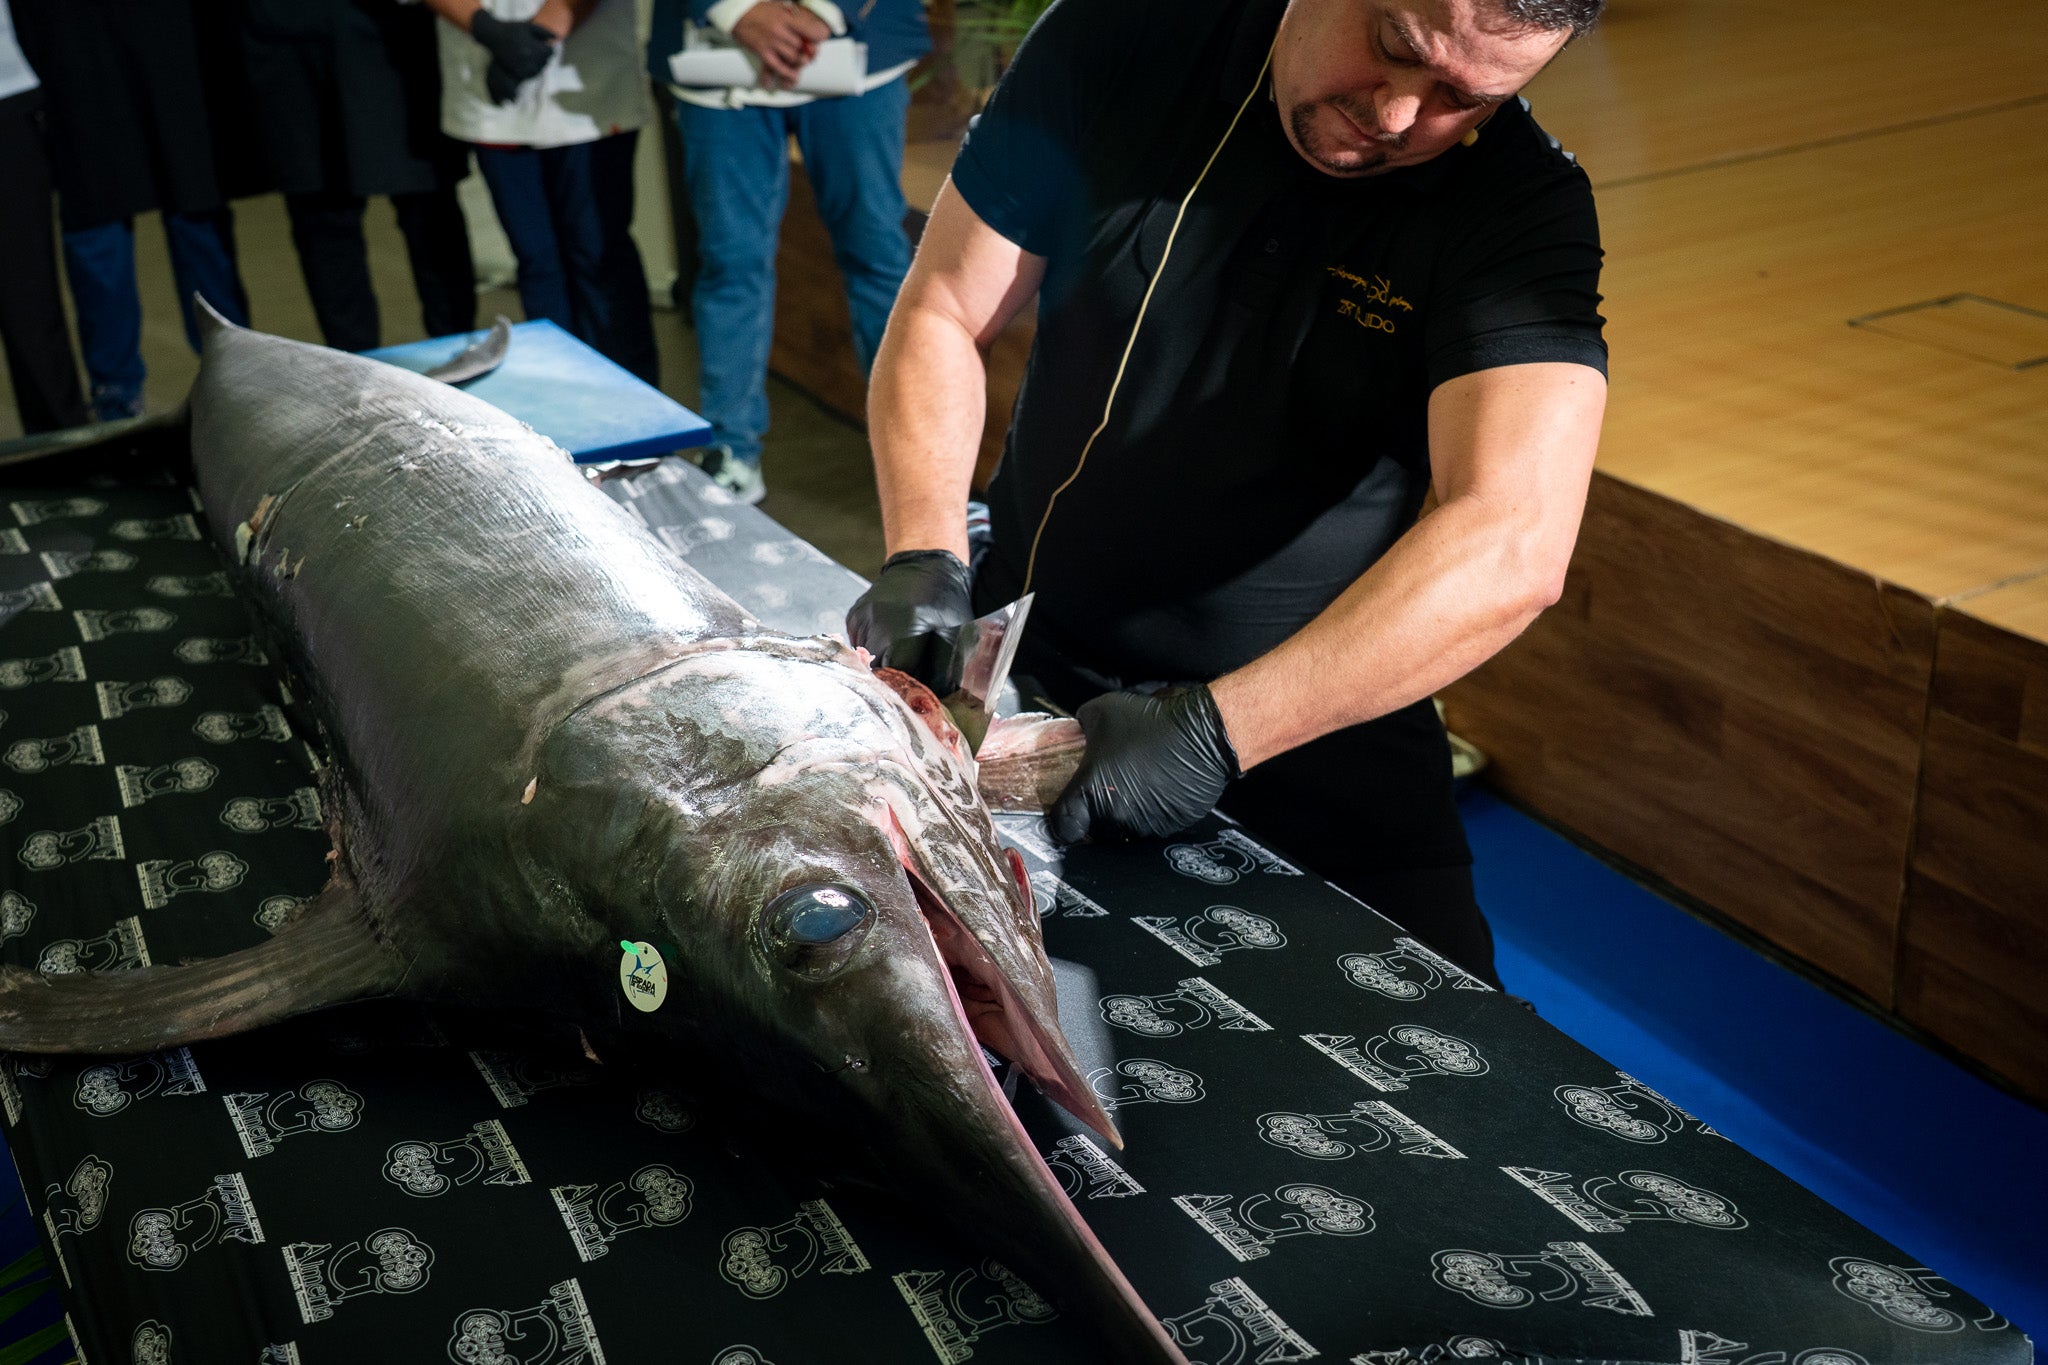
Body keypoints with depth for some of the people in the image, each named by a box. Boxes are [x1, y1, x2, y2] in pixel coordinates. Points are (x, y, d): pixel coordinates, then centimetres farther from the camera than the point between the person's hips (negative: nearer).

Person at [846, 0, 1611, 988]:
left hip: (1314, 738, -1)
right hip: (1026, 673, 2)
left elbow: (1512, 547, -30)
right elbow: (941, 316, -3)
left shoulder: (1522, 207, -16)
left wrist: (1220, 730, -36)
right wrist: (925, 556, -18)